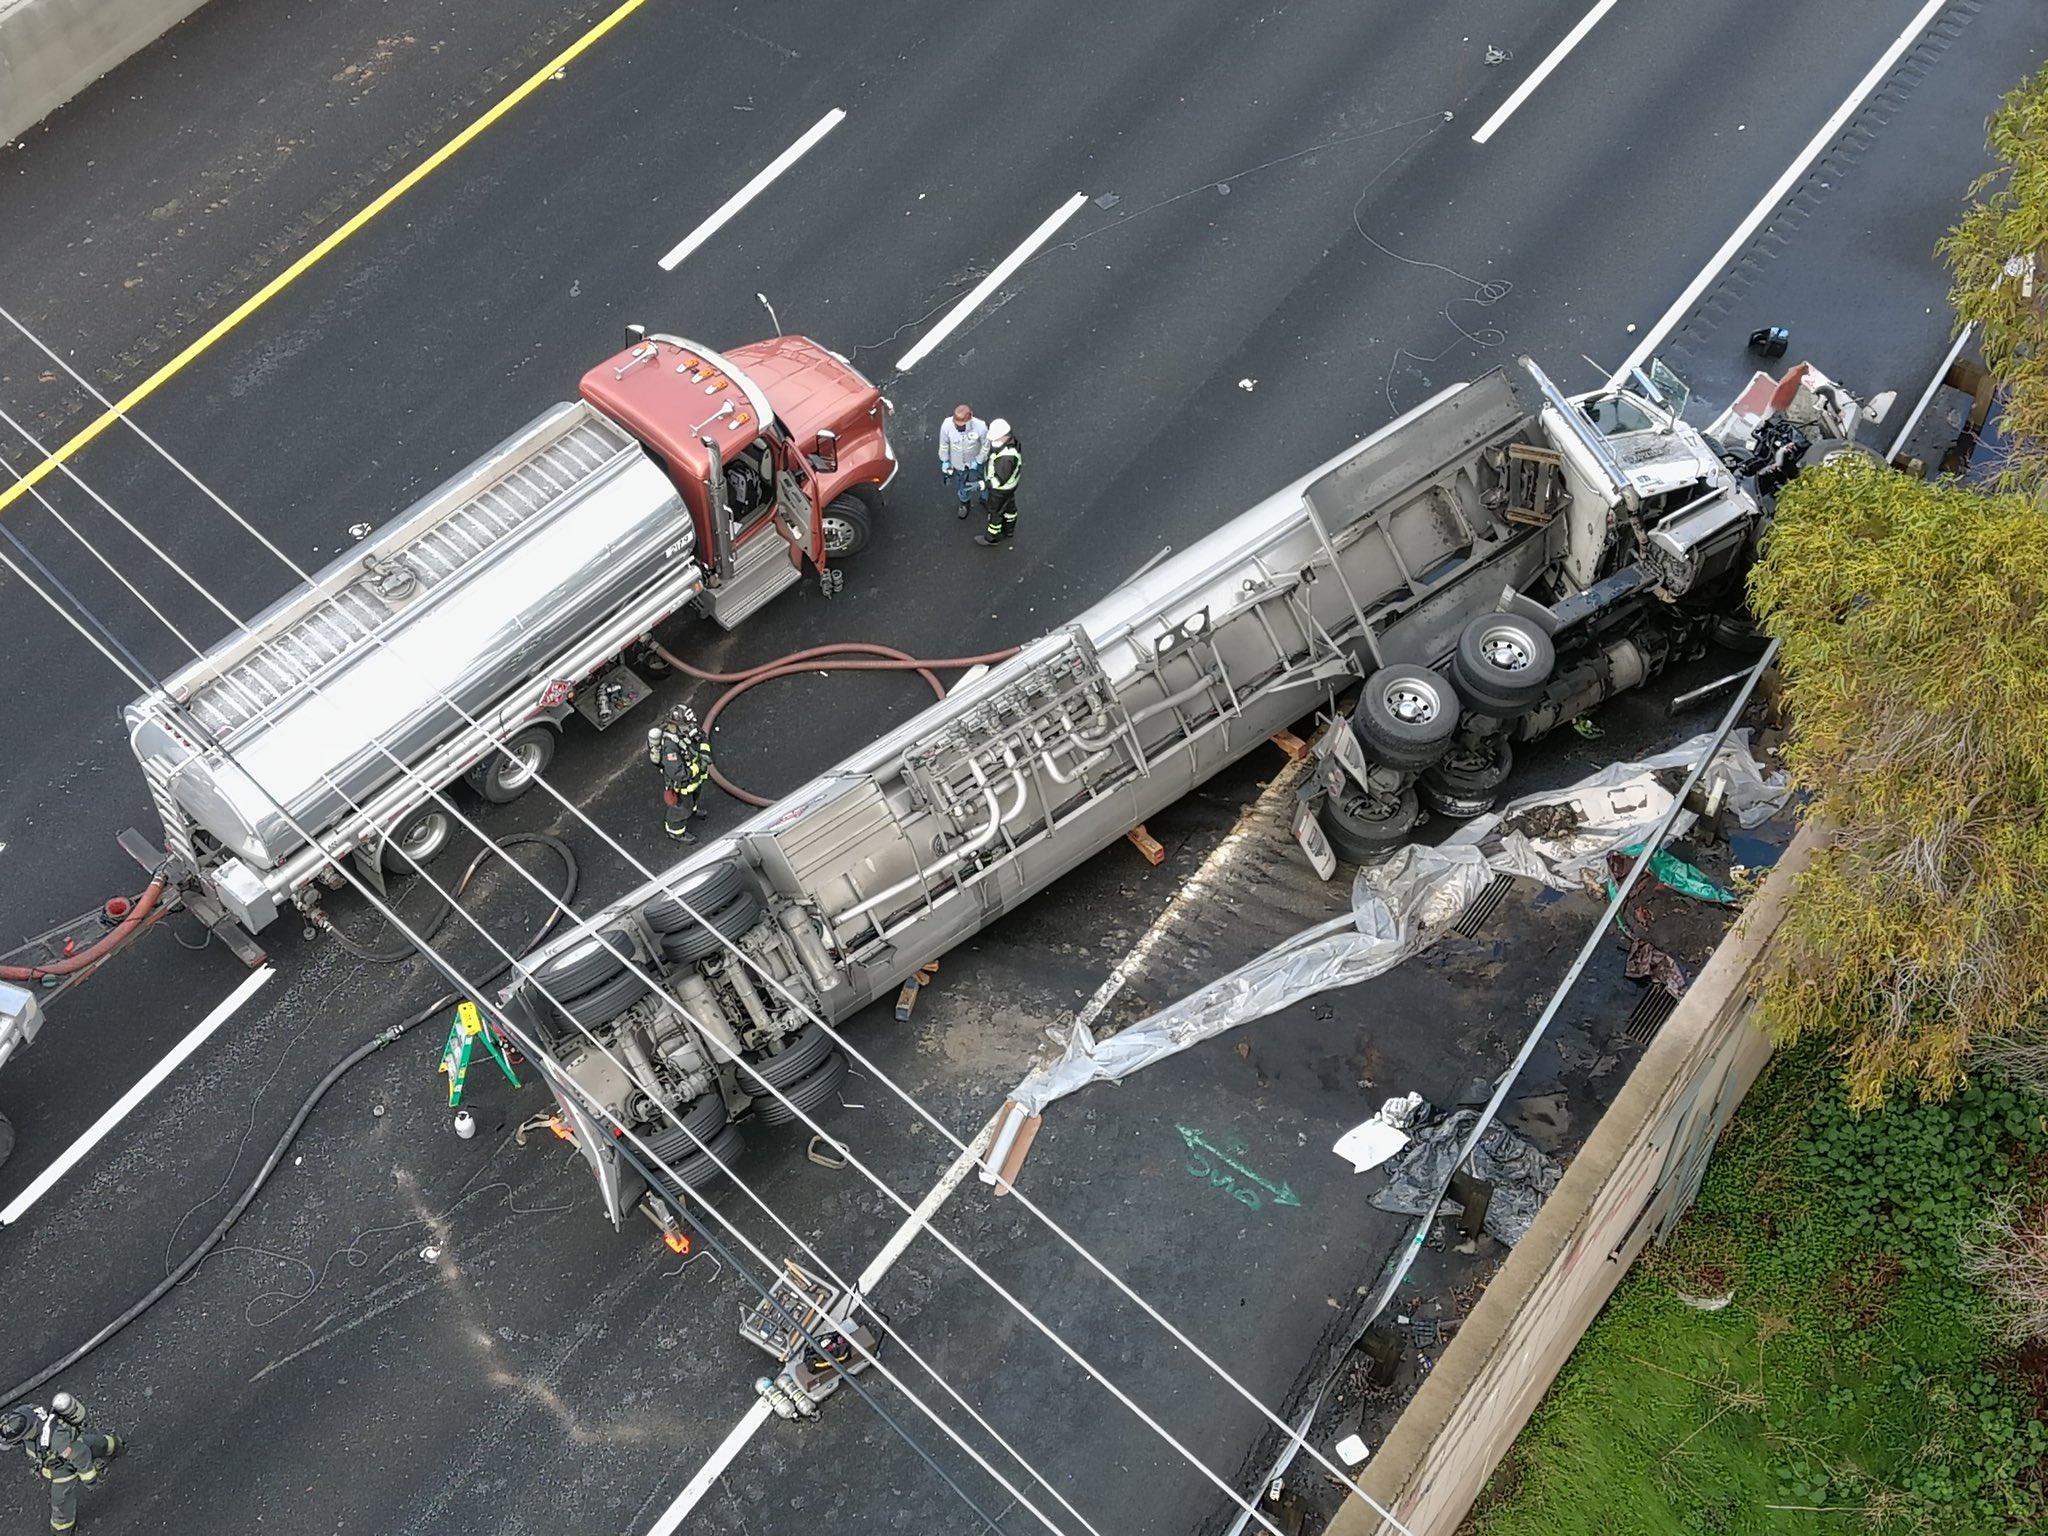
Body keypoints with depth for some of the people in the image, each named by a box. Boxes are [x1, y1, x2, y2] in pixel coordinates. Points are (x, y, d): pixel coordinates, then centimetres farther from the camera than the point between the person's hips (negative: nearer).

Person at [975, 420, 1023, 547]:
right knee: (1009, 504, 31)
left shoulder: (1006, 456, -46)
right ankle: (1008, 528, 56)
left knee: (995, 512, 18)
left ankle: (992, 538, 43)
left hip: (1002, 487, -8)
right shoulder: (1011, 437, -19)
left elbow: (1000, 480, -36)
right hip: (1010, 480, 8)